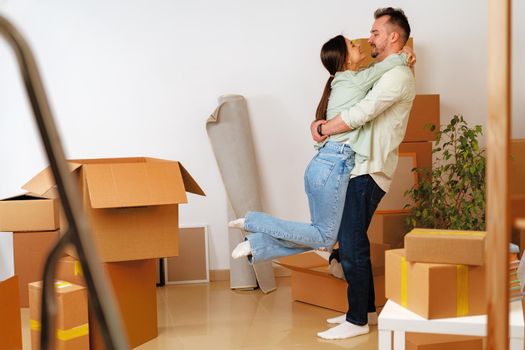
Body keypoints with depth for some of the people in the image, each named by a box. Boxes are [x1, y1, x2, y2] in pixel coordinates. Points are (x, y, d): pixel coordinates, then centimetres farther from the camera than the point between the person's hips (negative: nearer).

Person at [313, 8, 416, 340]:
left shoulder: (398, 75, -12)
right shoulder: (381, 73, 21)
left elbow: (361, 113, -23)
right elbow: (359, 111, 20)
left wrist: (323, 129, -10)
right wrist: (325, 125, 0)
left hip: (368, 173, -10)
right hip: (357, 167, 10)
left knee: (352, 246, -7)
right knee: (353, 242, 15)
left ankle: (357, 321, 1)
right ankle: (365, 307, 27)